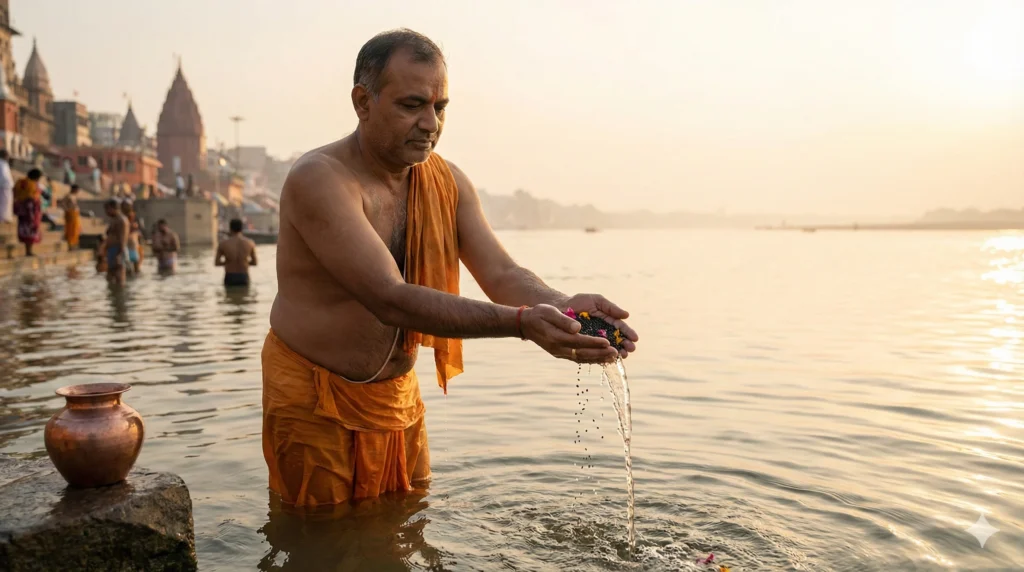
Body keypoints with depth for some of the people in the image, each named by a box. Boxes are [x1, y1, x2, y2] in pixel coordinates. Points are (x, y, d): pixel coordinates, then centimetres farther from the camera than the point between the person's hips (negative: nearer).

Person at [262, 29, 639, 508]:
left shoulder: (447, 182, -1)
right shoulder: (319, 180, -23)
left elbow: (500, 274, -9)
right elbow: (392, 300, -33)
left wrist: (561, 306, -32)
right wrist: (522, 323, -41)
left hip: (399, 394, 6)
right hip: (313, 401, -6)